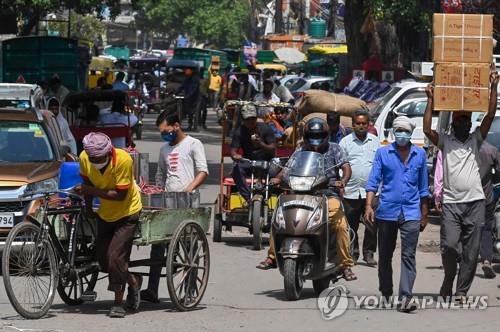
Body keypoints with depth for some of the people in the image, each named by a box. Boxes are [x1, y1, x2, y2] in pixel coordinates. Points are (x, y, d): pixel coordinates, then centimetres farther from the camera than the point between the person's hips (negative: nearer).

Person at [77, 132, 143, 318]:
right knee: (102, 257, 5)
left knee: (116, 257, -15)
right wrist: (88, 207, 9)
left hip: (126, 213, -6)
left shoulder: (123, 160, -30)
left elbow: (120, 195, -29)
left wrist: (92, 191, -33)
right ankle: (133, 282, 30)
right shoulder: (84, 158, -15)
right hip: (105, 214, 6)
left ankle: (118, 303, -2)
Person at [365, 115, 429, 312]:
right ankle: (385, 294, 23)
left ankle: (405, 297, -18)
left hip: (411, 213, 0)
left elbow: (423, 187, 15)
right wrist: (369, 206, -12)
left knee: (408, 255, -10)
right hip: (387, 211, 0)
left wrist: (424, 215, 16)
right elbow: (373, 181, 1)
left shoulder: (420, 154, 9)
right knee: (385, 256, 9)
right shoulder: (383, 153, 4)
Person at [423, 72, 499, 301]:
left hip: (475, 202, 2)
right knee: (450, 245, -13)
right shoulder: (445, 141, 9)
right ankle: (449, 278, 14)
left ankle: (462, 291, 7)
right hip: (451, 202, -2)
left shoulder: (475, 140, 14)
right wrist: (431, 101, -10)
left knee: (471, 251, 0)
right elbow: (427, 130, -8)